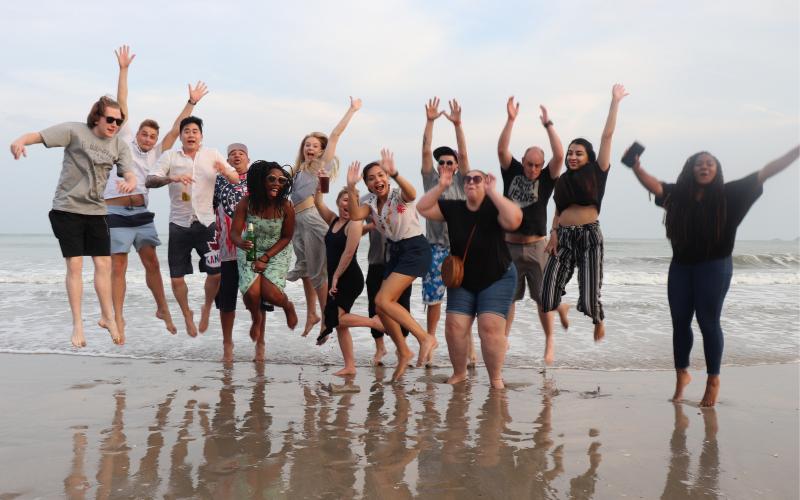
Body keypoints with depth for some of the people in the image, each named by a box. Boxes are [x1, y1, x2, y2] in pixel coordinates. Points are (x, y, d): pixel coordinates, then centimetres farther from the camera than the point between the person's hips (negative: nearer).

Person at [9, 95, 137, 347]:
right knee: (74, 265, -5)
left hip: (96, 210, 4)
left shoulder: (119, 145, 4)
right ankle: (77, 324, 4)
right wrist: (20, 141, -36)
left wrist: (130, 182, -29)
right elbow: (39, 135, -13)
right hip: (67, 208, -4)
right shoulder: (75, 131, -7)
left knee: (104, 264, 2)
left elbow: (129, 174, -4)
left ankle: (107, 317, 17)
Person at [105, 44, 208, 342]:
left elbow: (175, 130, 13)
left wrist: (191, 103, 11)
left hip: (142, 212, 4)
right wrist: (124, 69, 1)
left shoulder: (156, 153, 15)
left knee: (151, 262, 5)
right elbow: (122, 105, 3)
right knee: (118, 267, -1)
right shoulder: (125, 140, 6)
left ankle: (163, 309, 18)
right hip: (116, 211, -4)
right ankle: (118, 320, 3)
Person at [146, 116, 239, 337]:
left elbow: (236, 179, 3)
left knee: (216, 273, -4)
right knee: (176, 277, 3)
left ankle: (207, 308, 25)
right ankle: (187, 315, 27)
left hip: (205, 223, 1)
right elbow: (149, 181, -10)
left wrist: (225, 171, -20)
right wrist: (172, 178, -29)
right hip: (179, 224, 0)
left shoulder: (213, 155, 4)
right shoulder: (170, 156, 0)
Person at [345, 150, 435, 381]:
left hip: (415, 249, -8)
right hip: (396, 251, 8)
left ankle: (425, 338, -12)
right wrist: (351, 188, -28)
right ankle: (403, 352, 24)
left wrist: (394, 173, -55)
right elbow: (355, 215, -15)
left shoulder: (399, 195, -14)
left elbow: (411, 193, -39)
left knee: (382, 301, -18)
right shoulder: (371, 201, 5)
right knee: (383, 307, 7)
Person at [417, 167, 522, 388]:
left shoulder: (493, 208, -17)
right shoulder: (453, 208, -5)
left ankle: (496, 378, -1)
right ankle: (459, 373, 16)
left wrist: (492, 192, -34)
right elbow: (422, 208, -8)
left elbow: (514, 219, -37)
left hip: (497, 279, -4)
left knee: (490, 327, -16)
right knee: (454, 326, -4)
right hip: (462, 281, 4)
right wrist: (441, 186, -18)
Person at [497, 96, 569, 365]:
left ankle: (549, 343, 14)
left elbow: (559, 155, -14)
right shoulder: (512, 172, 5)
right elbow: (501, 150, -8)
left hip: (536, 246, -1)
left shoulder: (546, 179, 1)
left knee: (543, 298, 3)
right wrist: (511, 119, -15)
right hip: (510, 245, 1)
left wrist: (548, 125, -14)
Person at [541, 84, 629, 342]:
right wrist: (554, 235, 0)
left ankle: (599, 321, 29)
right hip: (564, 236, 4)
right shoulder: (562, 180, 15)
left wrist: (615, 102, -4)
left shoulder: (596, 173, 3)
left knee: (589, 295, -7)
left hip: (589, 235, -3)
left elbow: (607, 136, -2)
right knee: (548, 292, -9)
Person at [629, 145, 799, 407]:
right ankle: (682, 374, 27)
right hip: (681, 267, 3)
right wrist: (636, 167, -27)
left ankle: (713, 381, 16)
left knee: (708, 322, 1)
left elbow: (764, 173, -6)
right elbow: (654, 185, -8)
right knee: (680, 322, 10)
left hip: (714, 267, -3)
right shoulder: (679, 194, 3)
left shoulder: (727, 195, -4)